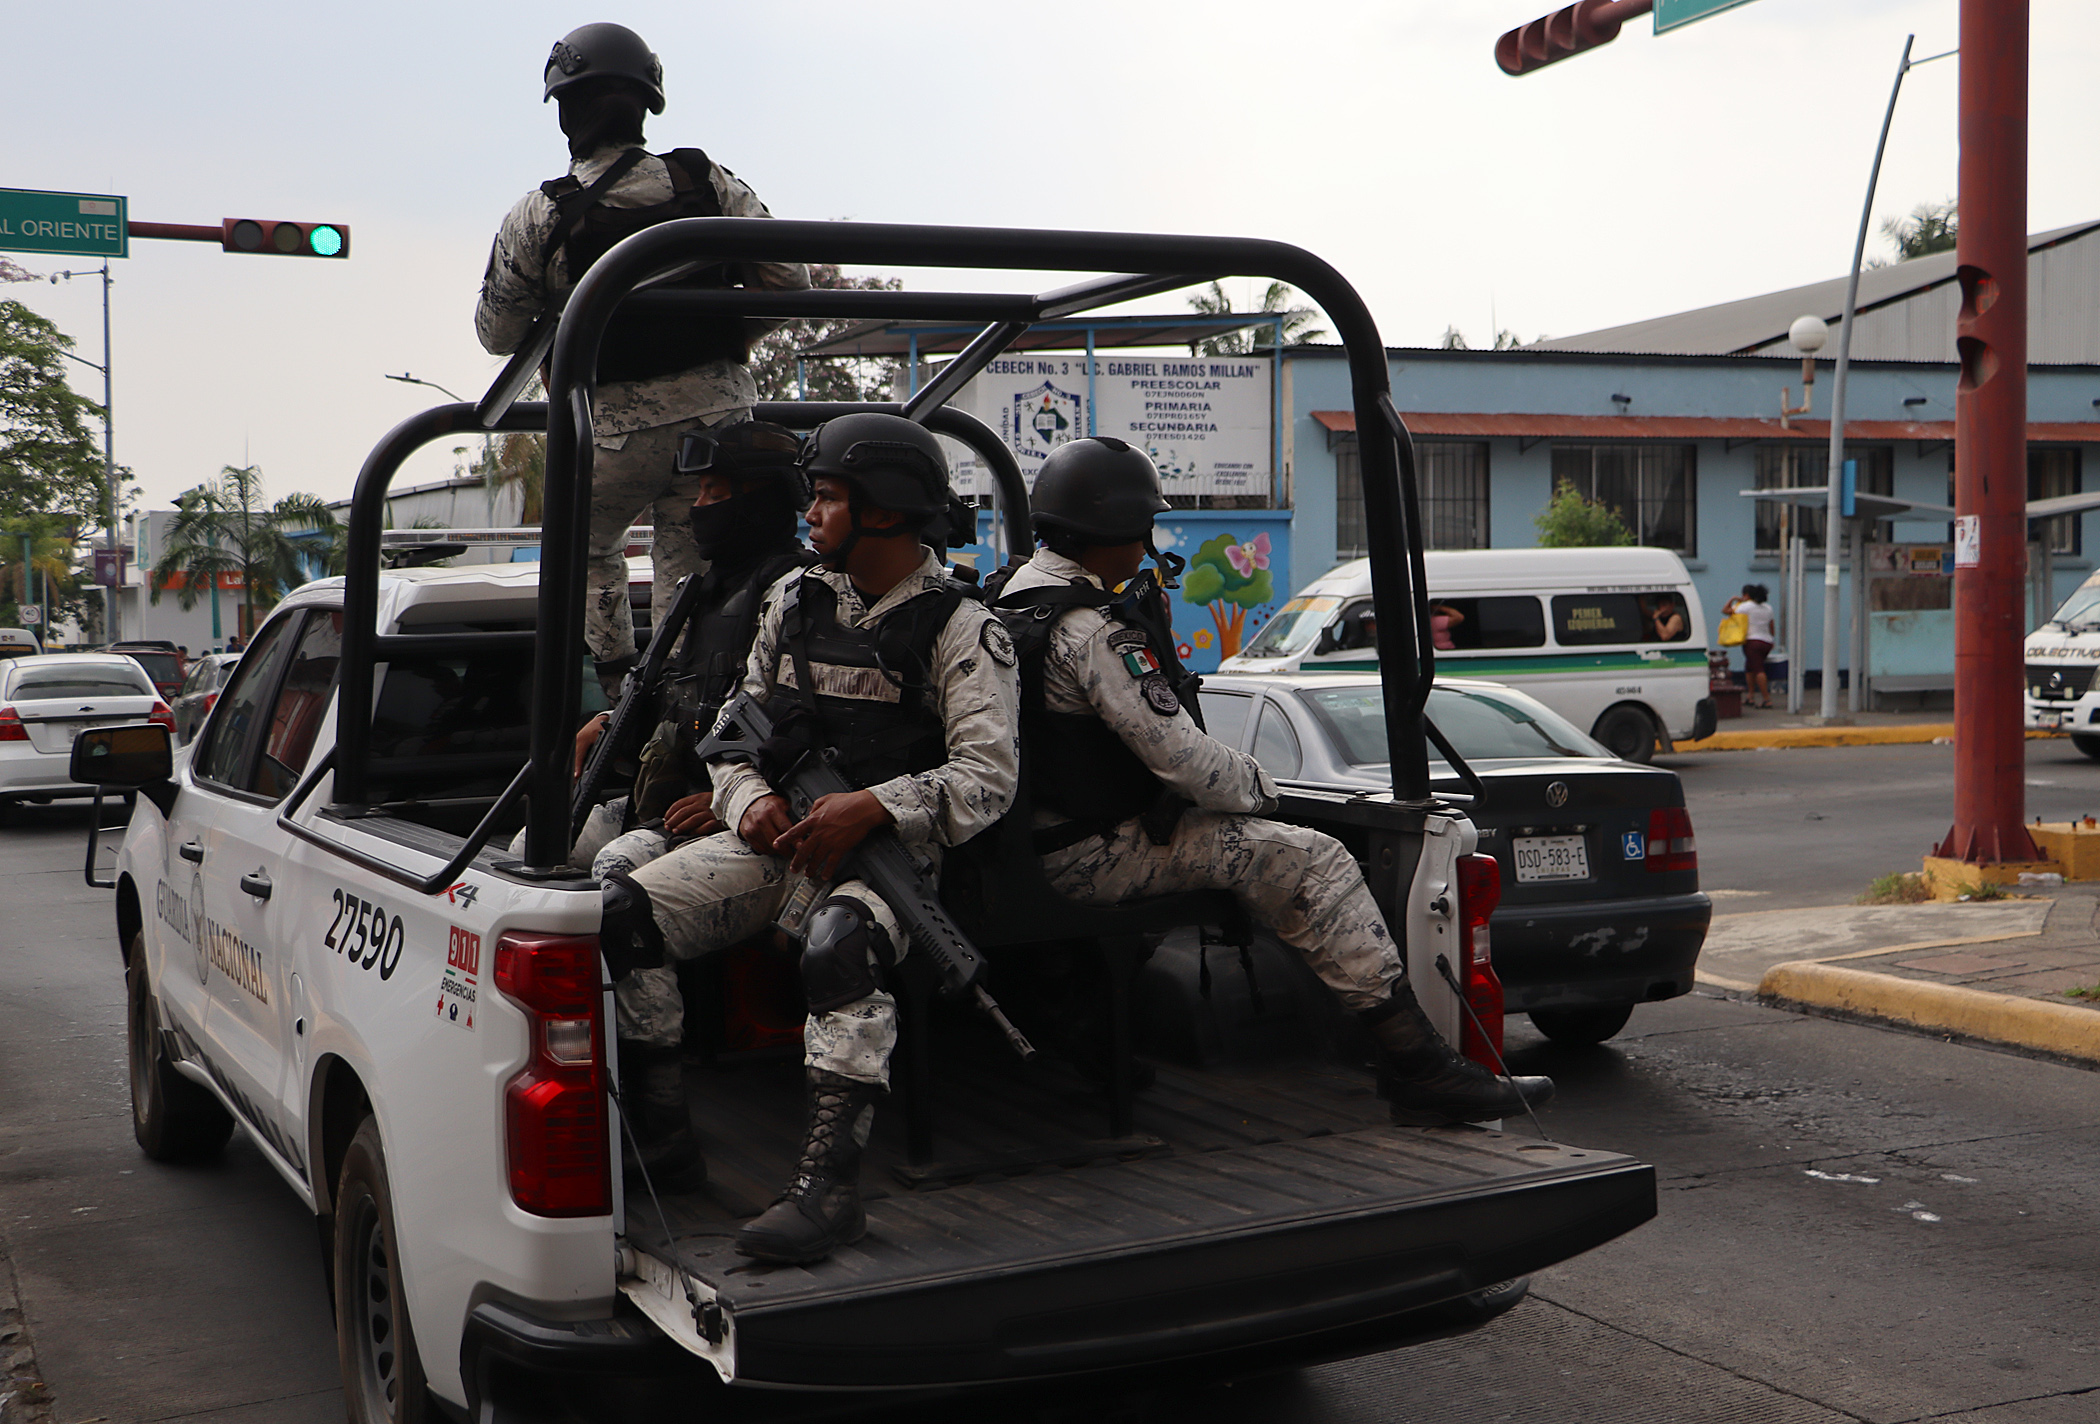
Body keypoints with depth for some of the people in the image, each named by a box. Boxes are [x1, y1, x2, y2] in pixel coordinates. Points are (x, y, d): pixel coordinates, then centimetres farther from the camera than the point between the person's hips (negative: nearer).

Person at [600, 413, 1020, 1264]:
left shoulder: (963, 632, -3)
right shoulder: (793, 601, 15)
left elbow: (988, 777, -12)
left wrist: (871, 807, -25)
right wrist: (749, 798, -3)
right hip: (777, 838, 6)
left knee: (838, 947, -40)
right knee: (620, 913, -18)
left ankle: (828, 1181, -34)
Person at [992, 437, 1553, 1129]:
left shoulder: (1014, 599, 13)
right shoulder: (1092, 630, -21)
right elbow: (1181, 757, -22)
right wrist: (1260, 784, -4)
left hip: (1038, 847, 11)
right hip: (1091, 856, -11)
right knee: (1314, 862, -15)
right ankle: (1419, 1068, -15)